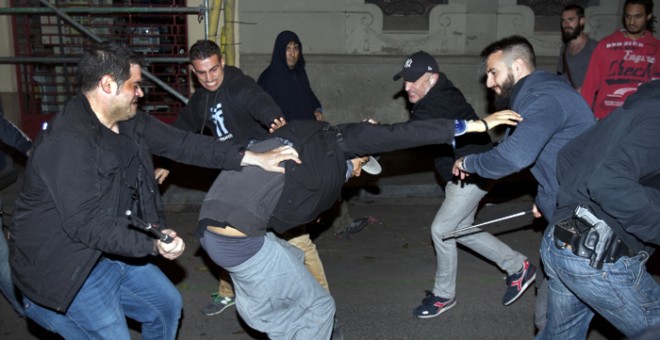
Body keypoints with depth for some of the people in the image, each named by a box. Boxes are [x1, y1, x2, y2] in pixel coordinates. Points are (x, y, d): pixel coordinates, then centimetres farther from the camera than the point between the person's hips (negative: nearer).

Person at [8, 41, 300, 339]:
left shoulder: (129, 123, -1)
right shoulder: (66, 142, -28)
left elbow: (181, 143, -2)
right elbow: (87, 223, -31)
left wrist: (253, 158, -6)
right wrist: (152, 244, -37)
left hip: (112, 251, 9)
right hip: (62, 269, -9)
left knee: (167, 305, 19)